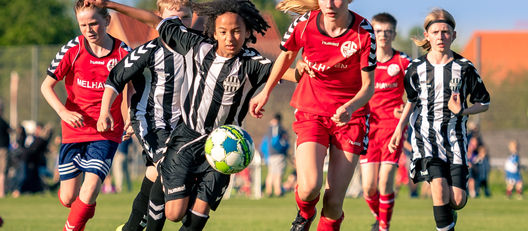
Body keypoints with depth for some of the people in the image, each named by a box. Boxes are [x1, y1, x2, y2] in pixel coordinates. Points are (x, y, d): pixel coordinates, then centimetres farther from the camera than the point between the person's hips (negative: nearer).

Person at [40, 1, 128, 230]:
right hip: (74, 130, 1)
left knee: (91, 186, -21)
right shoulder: (72, 49, -6)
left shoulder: (122, 52, -5)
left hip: (107, 132, -1)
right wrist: (63, 112, -19)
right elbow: (46, 86, -2)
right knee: (68, 198, 4)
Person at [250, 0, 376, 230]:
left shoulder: (363, 32, -15)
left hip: (350, 116, 0)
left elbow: (368, 85, -10)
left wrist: (350, 108, -30)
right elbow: (287, 54, 11)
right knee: (309, 188, -20)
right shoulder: (304, 23, -11)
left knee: (334, 202, -5)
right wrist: (265, 92, 19)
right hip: (311, 111, 1)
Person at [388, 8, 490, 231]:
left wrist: (462, 111, -12)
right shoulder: (416, 68, 2)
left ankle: (448, 213, 31)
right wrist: (399, 128, 7)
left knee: (458, 199, -6)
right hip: (426, 135, 0)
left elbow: (484, 102, 7)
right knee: (439, 185, -23)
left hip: (455, 136, 0)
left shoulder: (464, 68, -2)